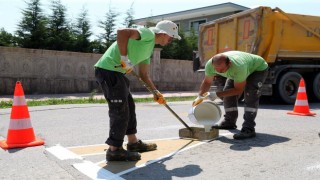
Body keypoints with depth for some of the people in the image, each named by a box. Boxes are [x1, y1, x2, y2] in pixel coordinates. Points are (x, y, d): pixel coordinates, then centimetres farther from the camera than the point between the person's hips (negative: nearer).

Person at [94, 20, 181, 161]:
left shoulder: (150, 47, 21)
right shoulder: (148, 34, -9)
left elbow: (143, 74, 24)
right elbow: (122, 32, -26)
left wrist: (155, 91, 19)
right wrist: (124, 58, -23)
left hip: (117, 71, 11)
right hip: (108, 69, -11)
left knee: (129, 106, 16)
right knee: (120, 111, -7)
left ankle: (133, 142, 28)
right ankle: (114, 150, 2)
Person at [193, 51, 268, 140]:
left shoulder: (239, 67, -46)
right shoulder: (210, 64, -28)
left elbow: (238, 90, -32)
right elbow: (207, 82, -9)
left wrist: (217, 94, -34)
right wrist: (200, 96, -21)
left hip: (258, 68, -6)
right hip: (236, 70, 6)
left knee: (250, 94, -26)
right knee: (228, 92, -1)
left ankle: (248, 129, -25)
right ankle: (229, 122, 17)